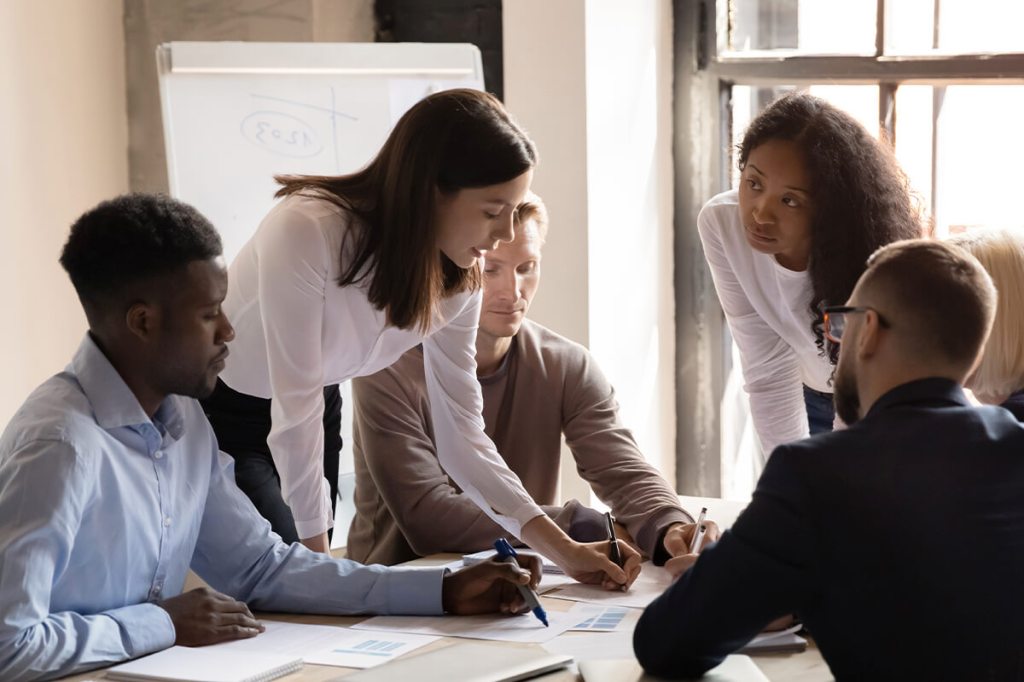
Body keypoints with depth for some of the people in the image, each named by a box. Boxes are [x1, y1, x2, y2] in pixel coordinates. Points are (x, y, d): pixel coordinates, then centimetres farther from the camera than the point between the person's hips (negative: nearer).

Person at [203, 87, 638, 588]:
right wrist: (317, 551, -21)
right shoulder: (307, 231, -33)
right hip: (208, 408, -6)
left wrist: (566, 551, -17)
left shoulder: (459, 277, -12)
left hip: (308, 414, 6)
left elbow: (461, 434, -9)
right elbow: (295, 408, -28)